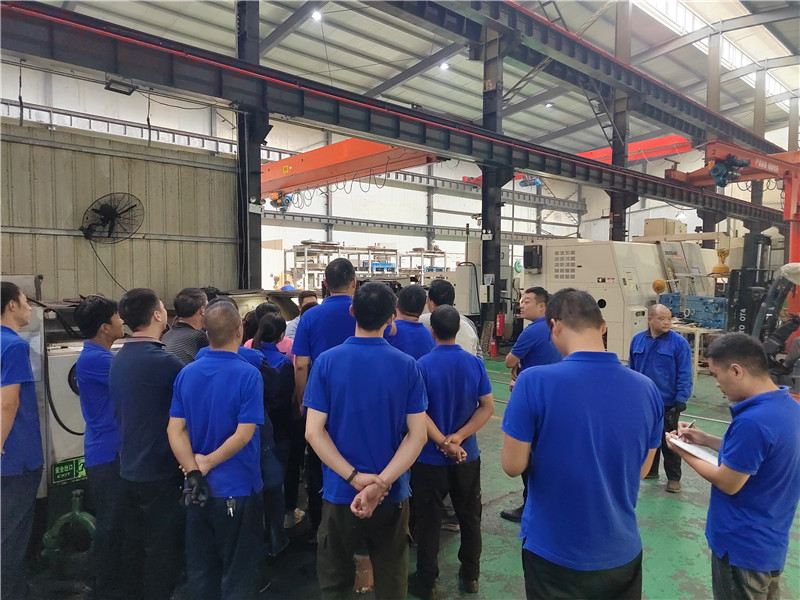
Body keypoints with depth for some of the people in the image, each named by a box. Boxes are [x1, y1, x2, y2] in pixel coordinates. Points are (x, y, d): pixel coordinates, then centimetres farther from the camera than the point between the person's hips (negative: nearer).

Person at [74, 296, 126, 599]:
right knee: (110, 523, 4)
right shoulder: (94, 359, -22)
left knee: (115, 520, 20)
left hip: (113, 449, 10)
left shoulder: (99, 356, 10)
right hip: (108, 452, -10)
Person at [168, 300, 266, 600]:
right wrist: (208, 462, -9)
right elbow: (243, 434, -20)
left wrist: (194, 471, -9)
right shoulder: (248, 374, -18)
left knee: (201, 567, 21)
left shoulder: (186, 373, -2)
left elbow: (175, 430, -4)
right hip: (238, 488, -5)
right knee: (238, 572, 12)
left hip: (198, 488, 5)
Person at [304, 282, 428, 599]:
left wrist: (354, 477, -15)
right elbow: (418, 434, -13)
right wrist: (381, 483, -16)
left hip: (340, 492, 0)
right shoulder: (407, 366, -9)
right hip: (392, 494, 1)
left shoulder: (326, 361, -11)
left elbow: (313, 432, -14)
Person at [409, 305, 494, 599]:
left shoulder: (422, 365, -16)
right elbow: (487, 406, -7)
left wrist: (444, 443, -16)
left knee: (428, 521, 11)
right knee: (469, 517, 19)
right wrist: (458, 438, -13)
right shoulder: (475, 363, -6)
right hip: (468, 456, 3)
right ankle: (470, 575, 33)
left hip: (430, 458, -3)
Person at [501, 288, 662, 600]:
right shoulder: (646, 388, -8)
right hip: (622, 552, 3)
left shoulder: (535, 381, -23)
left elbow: (513, 465, -14)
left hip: (554, 553, -3)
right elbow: (641, 470, 4)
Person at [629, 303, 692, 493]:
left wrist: (680, 401, -15)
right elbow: (631, 369, 8)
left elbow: (684, 375, -10)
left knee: (669, 442, 7)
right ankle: (650, 470, 34)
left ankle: (673, 478, 21)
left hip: (667, 403, -4)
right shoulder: (637, 340, 0)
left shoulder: (679, 342, -10)